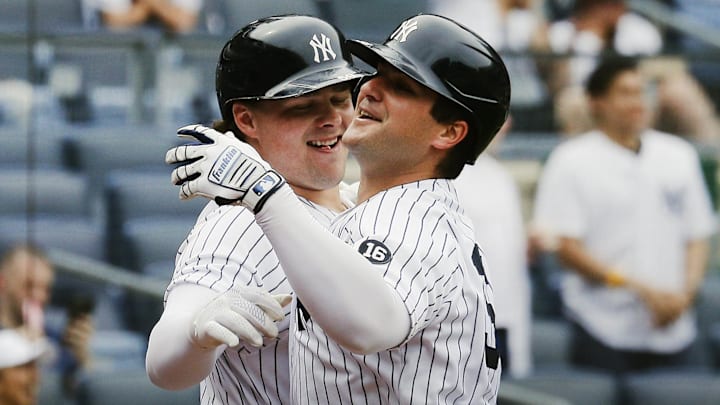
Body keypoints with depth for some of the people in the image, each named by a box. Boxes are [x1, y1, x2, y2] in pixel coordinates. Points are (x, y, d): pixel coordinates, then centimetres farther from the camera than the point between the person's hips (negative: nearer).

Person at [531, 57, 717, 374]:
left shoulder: (679, 155, 11)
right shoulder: (572, 162, -2)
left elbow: (698, 237, 14)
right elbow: (567, 247, -9)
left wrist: (685, 293, -6)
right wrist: (641, 289, -15)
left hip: (671, 329, 4)